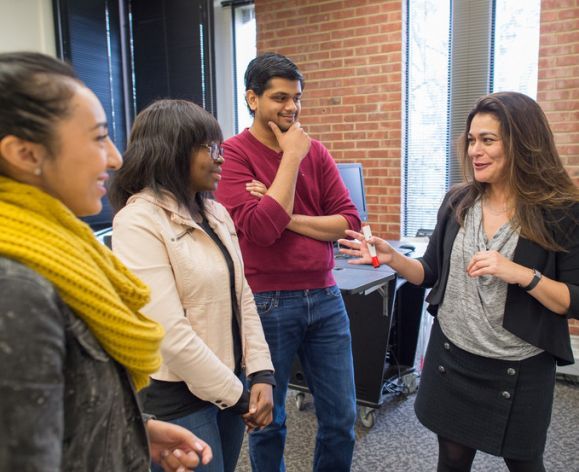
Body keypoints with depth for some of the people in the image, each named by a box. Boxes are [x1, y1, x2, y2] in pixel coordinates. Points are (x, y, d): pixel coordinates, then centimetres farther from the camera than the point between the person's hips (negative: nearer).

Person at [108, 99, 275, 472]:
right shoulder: (139, 221, -18)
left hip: (230, 380, 7)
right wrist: (237, 395, -14)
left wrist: (261, 373, -3)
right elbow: (170, 332, -22)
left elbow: (242, 296, 7)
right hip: (177, 397, -7)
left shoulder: (216, 213, 5)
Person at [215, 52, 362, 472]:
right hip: (267, 303, -4)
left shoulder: (316, 152, 6)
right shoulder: (233, 153, -8)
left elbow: (349, 221, -1)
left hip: (325, 298, 5)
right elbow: (260, 228, -21)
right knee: (268, 419, 14)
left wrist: (288, 218, -13)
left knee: (341, 417, 15)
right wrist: (291, 157, -15)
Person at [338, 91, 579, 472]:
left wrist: (523, 275, -27)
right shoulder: (458, 202, -1)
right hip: (452, 358, 3)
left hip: (519, 369, -3)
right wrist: (391, 258, -12)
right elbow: (432, 274, 6)